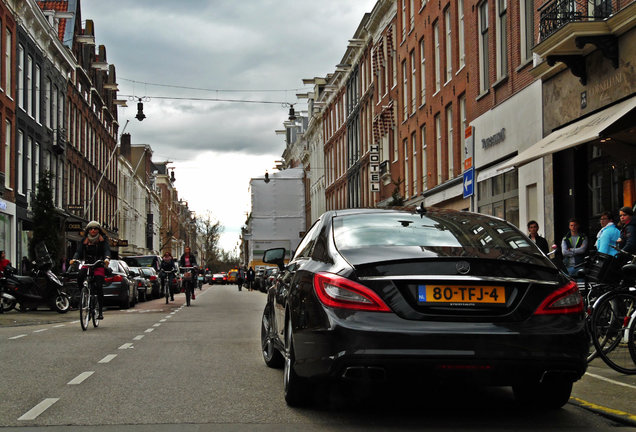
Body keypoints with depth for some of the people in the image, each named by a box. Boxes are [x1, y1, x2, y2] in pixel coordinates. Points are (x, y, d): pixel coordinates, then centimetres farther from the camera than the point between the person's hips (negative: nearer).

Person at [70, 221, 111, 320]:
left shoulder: (103, 239, 1)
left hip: (99, 266, -2)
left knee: (99, 287, -15)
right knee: (80, 275, -31)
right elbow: (78, 251, -3)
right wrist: (74, 259, -26)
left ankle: (101, 311, -6)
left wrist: (107, 259, -35)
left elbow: (107, 250, -12)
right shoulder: (84, 241, 7)